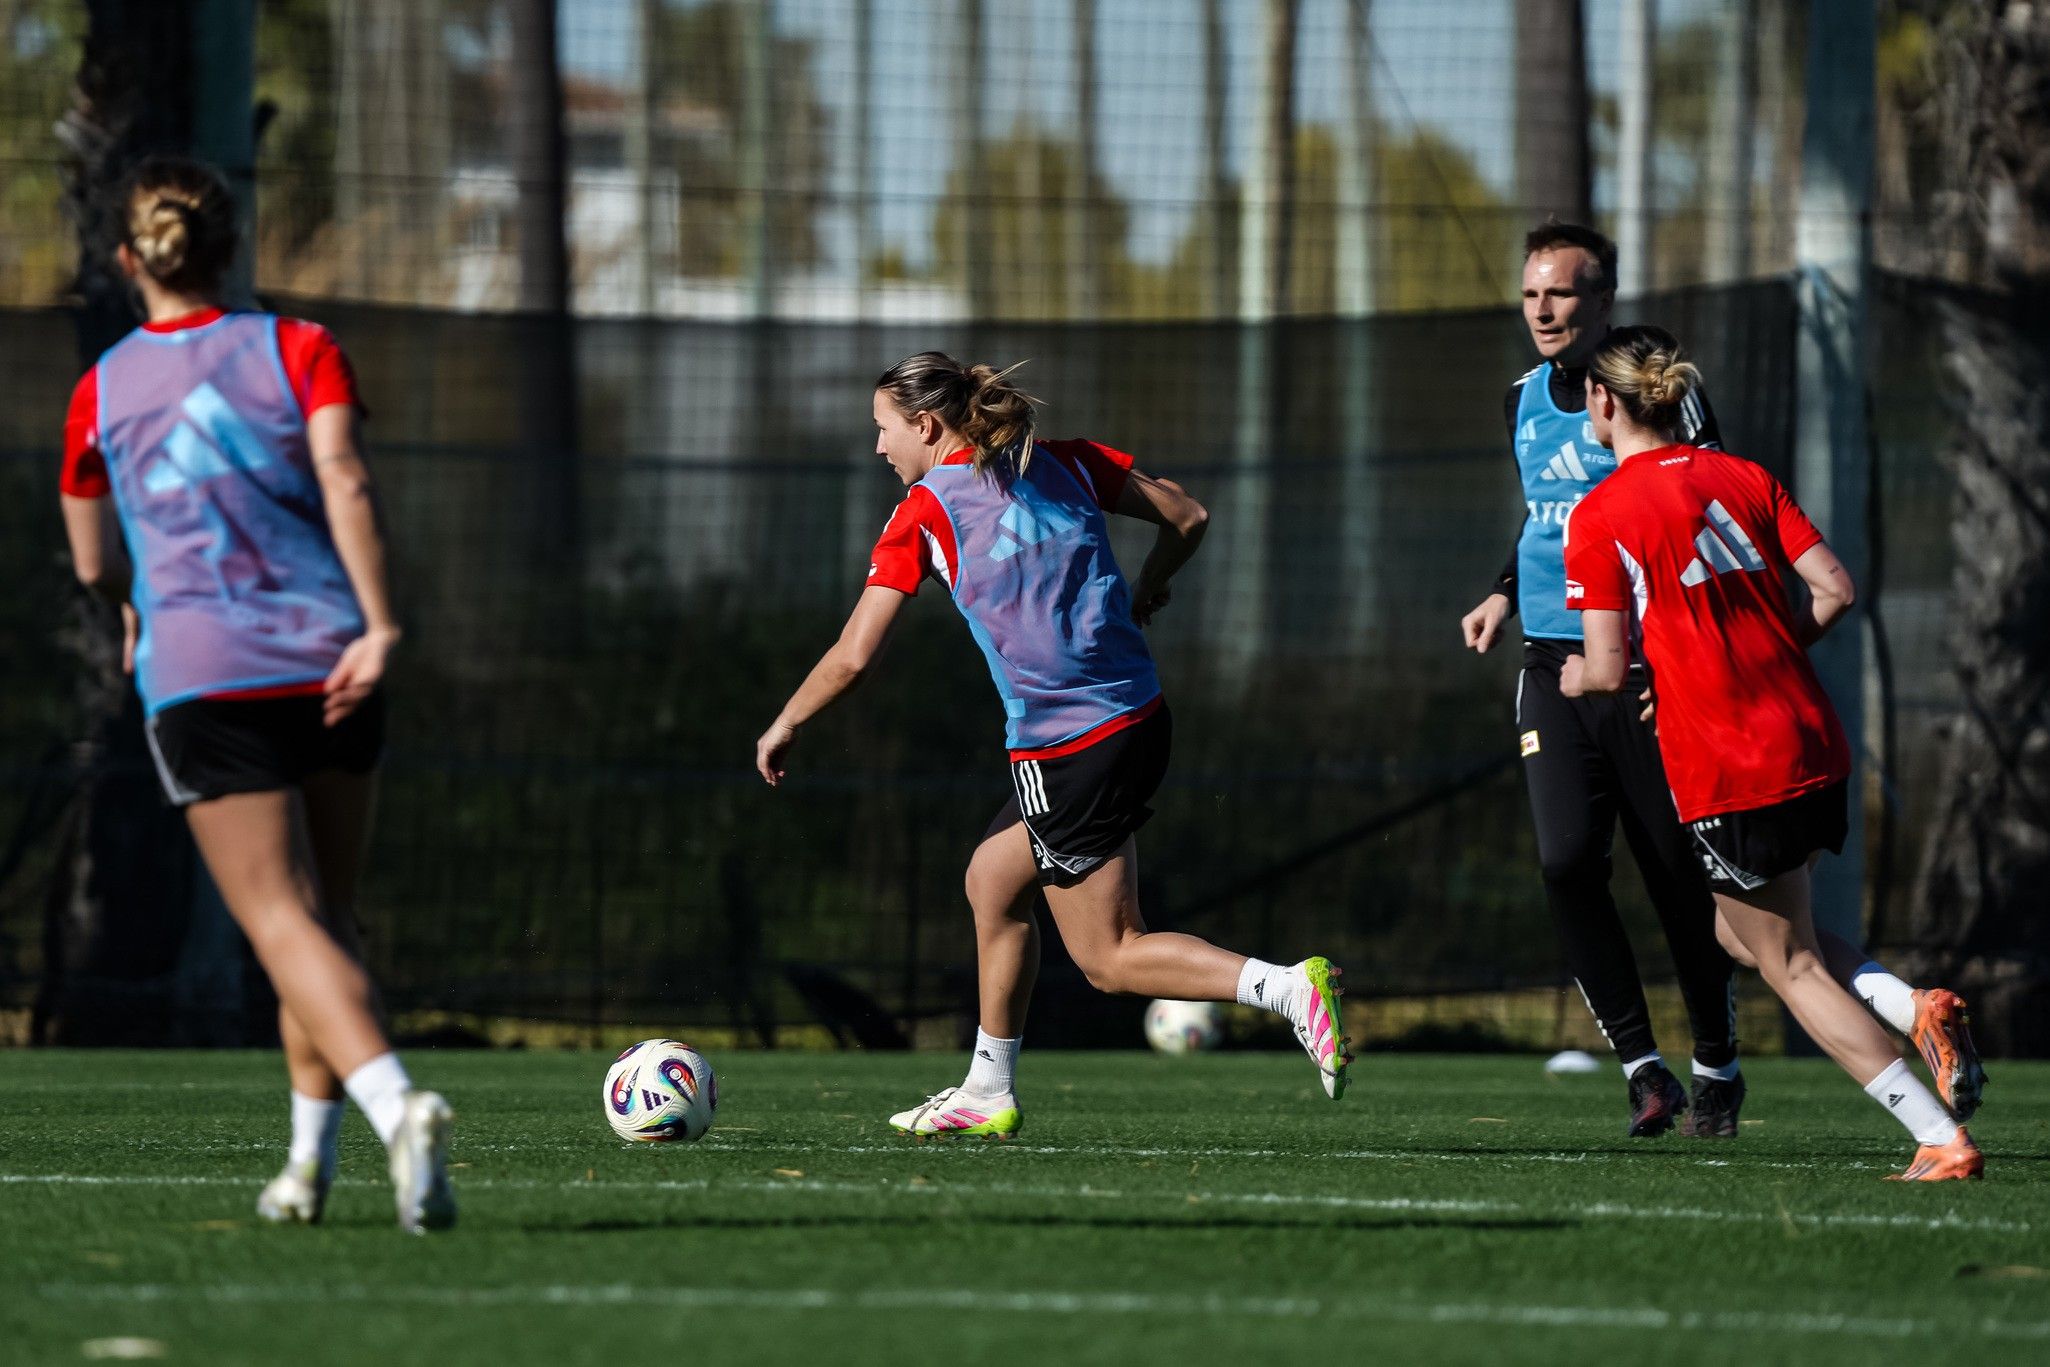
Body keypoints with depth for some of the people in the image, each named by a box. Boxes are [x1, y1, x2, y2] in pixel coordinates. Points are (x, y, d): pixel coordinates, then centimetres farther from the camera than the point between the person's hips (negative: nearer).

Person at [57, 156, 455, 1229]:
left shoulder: (100, 393, 9)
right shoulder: (296, 348, 6)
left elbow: (94, 565, 19)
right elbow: (343, 480, -10)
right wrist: (378, 626, -15)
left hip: (198, 681, -1)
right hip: (328, 659, 1)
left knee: (283, 923, -10)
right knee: (328, 911, 17)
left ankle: (396, 1102, -34)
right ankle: (310, 1158, 17)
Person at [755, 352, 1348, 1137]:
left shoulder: (923, 515, -6)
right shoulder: (1065, 464, 9)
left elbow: (853, 658, -10)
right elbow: (1188, 518, 11)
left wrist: (785, 726, 6)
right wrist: (1144, 593, 29)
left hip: (1063, 750, -7)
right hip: (1139, 716, 7)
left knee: (1110, 959, 1)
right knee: (991, 880, 23)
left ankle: (1289, 989, -19)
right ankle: (989, 1094, 29)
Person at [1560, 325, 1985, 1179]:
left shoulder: (1599, 518, -6)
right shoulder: (1745, 479, 9)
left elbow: (1609, 669, -10)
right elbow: (1836, 592, 2)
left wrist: (1575, 678, 13)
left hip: (1722, 772, -6)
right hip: (1814, 747, 6)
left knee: (1793, 968, 4)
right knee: (1742, 930, 24)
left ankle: (1943, 1139, -8)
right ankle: (1917, 1009, 0)